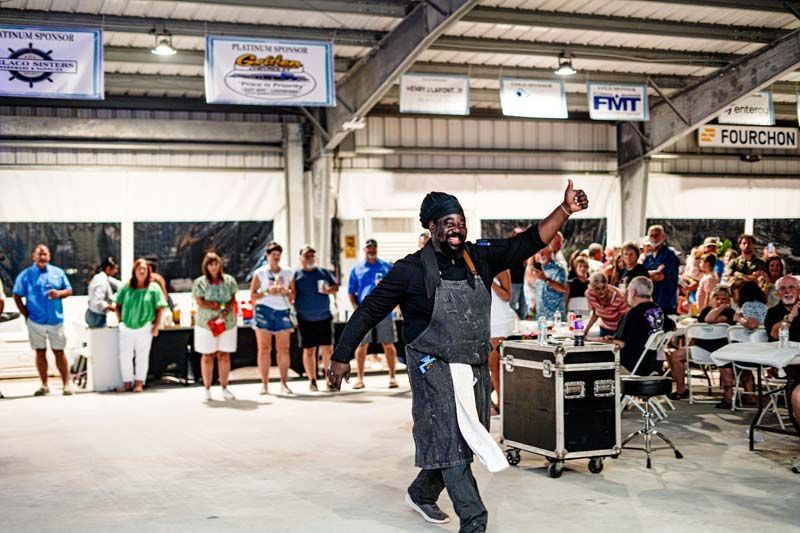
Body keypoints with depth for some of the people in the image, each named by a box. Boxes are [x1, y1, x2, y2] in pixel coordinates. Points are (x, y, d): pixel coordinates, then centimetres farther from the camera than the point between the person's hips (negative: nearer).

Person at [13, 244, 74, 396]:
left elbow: (69, 290, 10)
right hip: (36, 321, 0)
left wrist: (59, 293, -12)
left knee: (59, 351, 1)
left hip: (56, 320, 0)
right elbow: (17, 296, 2)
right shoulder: (26, 275, 2)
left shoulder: (58, 273, 7)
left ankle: (67, 383, 2)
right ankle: (44, 385, 13)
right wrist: (26, 314, -5)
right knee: (40, 352, 6)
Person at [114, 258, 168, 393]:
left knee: (142, 356, 4)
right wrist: (120, 320, 3)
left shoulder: (153, 288, 0)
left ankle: (139, 383, 12)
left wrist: (156, 326, -6)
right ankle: (127, 383, 12)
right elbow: (118, 306, 12)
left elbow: (159, 309, -1)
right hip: (126, 327, 2)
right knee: (125, 356, 3)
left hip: (145, 328, -2)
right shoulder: (126, 287, 6)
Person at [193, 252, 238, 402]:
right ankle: (207, 390, 9)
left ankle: (224, 388, 10)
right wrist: (220, 305, -13)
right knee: (208, 356, 1)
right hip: (206, 323, -2)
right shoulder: (199, 283, -1)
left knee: (224, 356, 3)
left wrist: (227, 309, -15)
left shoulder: (229, 280, 8)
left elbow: (233, 299, 5)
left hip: (227, 323, 2)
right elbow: (201, 302, -8)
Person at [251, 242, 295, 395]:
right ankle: (264, 384, 1)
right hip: (264, 310, -2)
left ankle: (284, 383, -1)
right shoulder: (259, 273, 7)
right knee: (264, 348, -3)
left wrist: (287, 292, -4)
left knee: (283, 349, -4)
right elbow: (253, 295, 4)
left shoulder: (288, 273, 14)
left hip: (283, 311, 2)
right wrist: (268, 292, -11)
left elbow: (293, 293, 18)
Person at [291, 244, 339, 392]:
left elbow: (336, 287, 9)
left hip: (324, 318, 2)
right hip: (305, 320, -2)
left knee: (328, 349, 1)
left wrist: (328, 290, -10)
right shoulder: (296, 275, 2)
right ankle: (312, 381, 11)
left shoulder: (324, 272, 8)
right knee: (309, 351, 2)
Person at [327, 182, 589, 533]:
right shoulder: (411, 270, -9)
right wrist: (342, 356, -8)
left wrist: (565, 210, -14)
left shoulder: (480, 257, 2)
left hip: (475, 369, 6)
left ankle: (421, 494, 39)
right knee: (450, 442, -8)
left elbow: (529, 242, -2)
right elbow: (369, 311, -5)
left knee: (462, 443, 16)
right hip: (434, 369, -6)